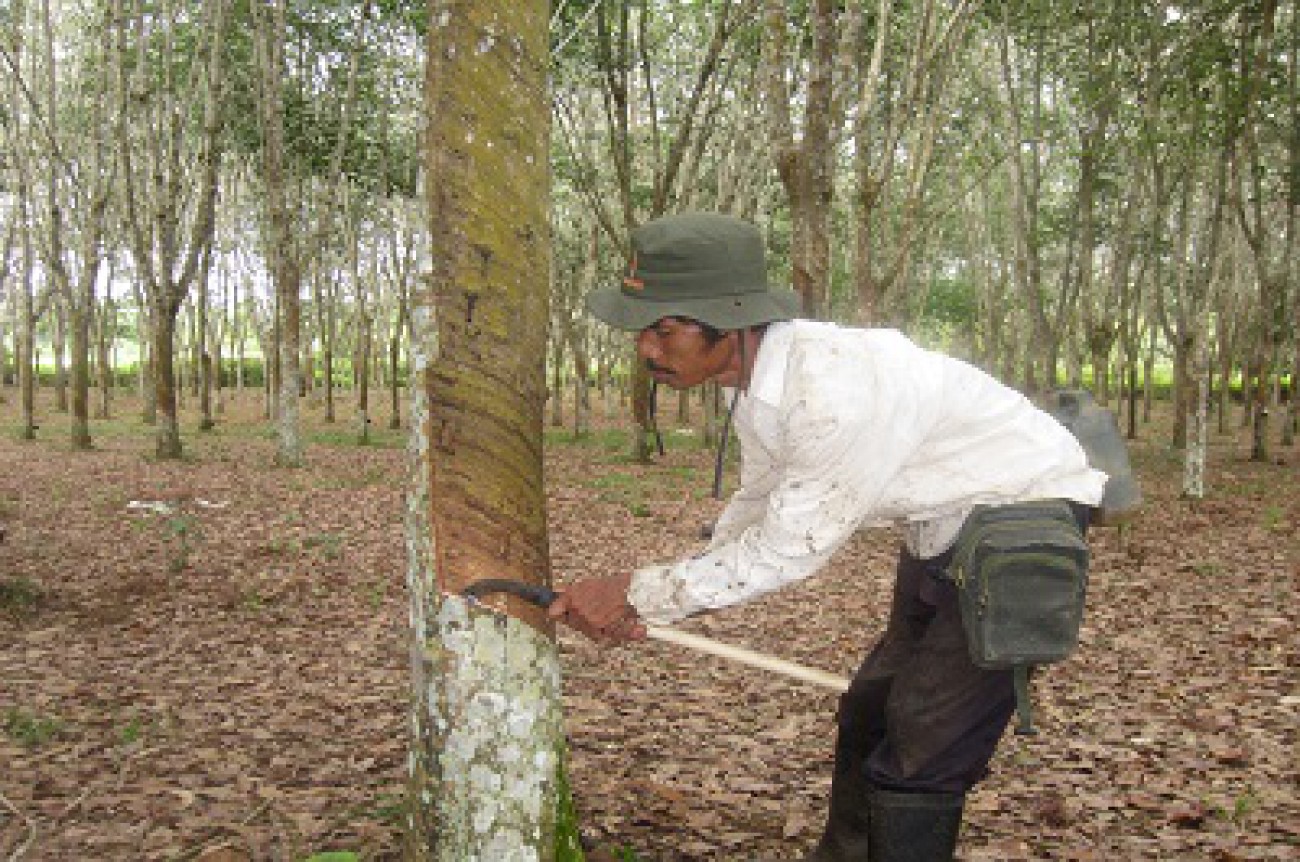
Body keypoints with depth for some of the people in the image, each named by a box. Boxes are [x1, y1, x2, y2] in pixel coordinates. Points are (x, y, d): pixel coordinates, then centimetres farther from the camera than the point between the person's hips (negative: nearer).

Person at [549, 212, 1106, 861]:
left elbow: (787, 549, -28)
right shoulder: (755, 370, -7)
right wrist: (638, 601, -1)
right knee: (869, 710, 19)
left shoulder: (836, 386, -35)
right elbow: (758, 505, 6)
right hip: (945, 527, 9)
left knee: (922, 743, -9)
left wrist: (640, 593, -19)